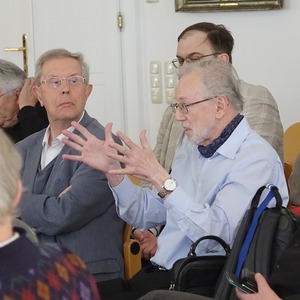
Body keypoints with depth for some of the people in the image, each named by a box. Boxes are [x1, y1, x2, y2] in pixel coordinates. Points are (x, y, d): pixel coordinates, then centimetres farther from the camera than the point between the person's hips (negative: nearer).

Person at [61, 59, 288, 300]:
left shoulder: (257, 160, -12)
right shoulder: (196, 152, 16)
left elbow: (219, 234, -24)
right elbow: (145, 214, 20)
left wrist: (160, 178, -25)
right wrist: (113, 169, 5)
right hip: (156, 275, 8)